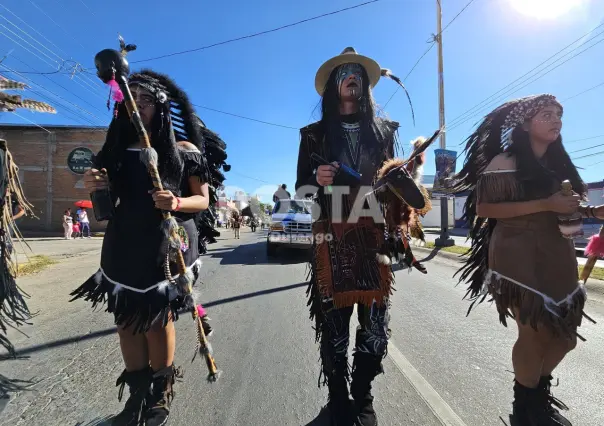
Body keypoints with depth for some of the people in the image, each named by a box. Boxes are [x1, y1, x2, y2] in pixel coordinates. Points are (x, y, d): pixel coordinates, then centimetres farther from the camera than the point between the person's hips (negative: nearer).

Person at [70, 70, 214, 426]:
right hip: (124, 246, 5)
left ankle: (162, 392, 25)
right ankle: (138, 395, 26)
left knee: (157, 320, 2)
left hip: (167, 246, -4)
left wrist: (176, 203, -22)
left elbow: (203, 201, -2)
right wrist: (98, 188, -4)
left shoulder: (183, 149, 0)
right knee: (127, 320, 7)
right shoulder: (118, 148, 12)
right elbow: (110, 204, 18)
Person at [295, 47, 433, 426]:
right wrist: (317, 179, -14)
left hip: (375, 239, 2)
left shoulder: (384, 130, 14)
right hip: (333, 240, -1)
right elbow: (301, 189, 7)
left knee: (375, 326, 6)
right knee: (334, 325, 3)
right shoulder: (315, 134, 9)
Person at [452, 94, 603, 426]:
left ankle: (540, 392, 40)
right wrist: (545, 204, -19)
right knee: (534, 332, -4)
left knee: (565, 334, 13)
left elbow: (565, 208, 22)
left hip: (559, 256, 7)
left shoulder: (558, 163, 14)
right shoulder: (504, 162, -7)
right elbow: (483, 208, -17)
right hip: (518, 258, -7)